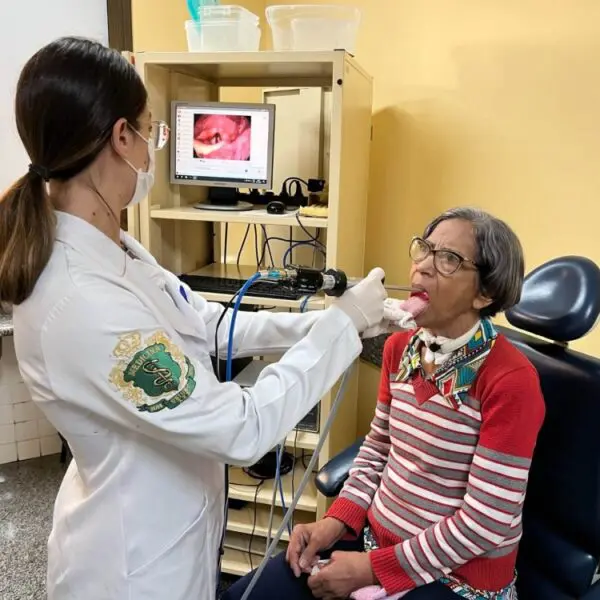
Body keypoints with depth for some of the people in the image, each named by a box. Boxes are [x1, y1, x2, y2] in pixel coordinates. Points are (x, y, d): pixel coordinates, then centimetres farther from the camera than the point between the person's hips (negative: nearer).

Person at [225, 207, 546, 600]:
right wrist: (337, 521, -4)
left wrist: (372, 568, -17)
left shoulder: (511, 379, -21)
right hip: (376, 537, 6)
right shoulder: (400, 347, 0)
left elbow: (485, 522, -20)